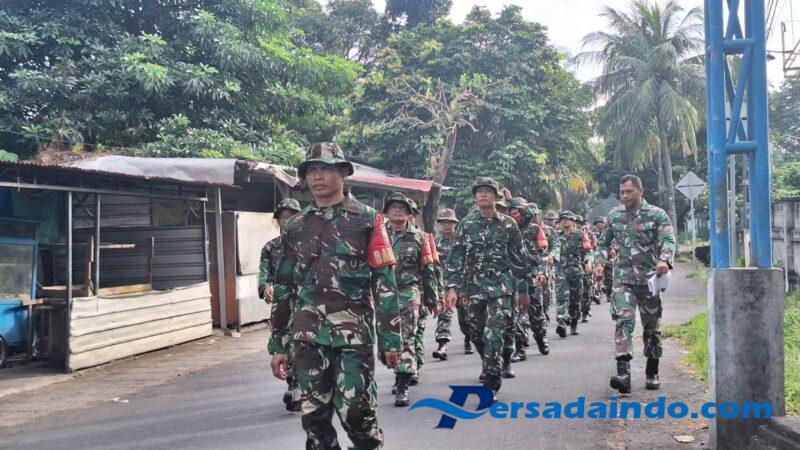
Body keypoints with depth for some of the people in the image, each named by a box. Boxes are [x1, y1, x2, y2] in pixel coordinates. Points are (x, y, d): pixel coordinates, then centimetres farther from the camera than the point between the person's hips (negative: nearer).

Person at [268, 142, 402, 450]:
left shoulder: (366, 220, 1)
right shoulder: (295, 227, 11)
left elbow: (385, 282, -2)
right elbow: (283, 288, 14)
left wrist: (391, 339, -6)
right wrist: (278, 345, 12)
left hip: (354, 334, -3)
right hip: (307, 337, 4)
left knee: (355, 412, -6)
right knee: (314, 416, 7)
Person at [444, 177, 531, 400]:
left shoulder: (508, 224, 1)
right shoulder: (466, 223, 4)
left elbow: (519, 258, 6)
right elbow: (456, 256, 1)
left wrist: (523, 290, 8)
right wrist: (452, 287, -7)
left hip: (501, 288, -3)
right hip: (474, 288, 3)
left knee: (493, 335, -13)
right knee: (476, 335, 12)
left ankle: (491, 384, -6)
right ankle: (489, 366, 39)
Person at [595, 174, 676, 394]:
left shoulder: (657, 215, 0)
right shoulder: (614, 215, 9)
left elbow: (668, 240, -14)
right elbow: (603, 242, 18)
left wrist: (665, 260, -34)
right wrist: (599, 262, -1)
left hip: (650, 278, -1)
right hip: (623, 279, 1)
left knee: (651, 327, 9)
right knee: (623, 321, -17)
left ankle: (652, 373, 24)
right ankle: (623, 372, -27)